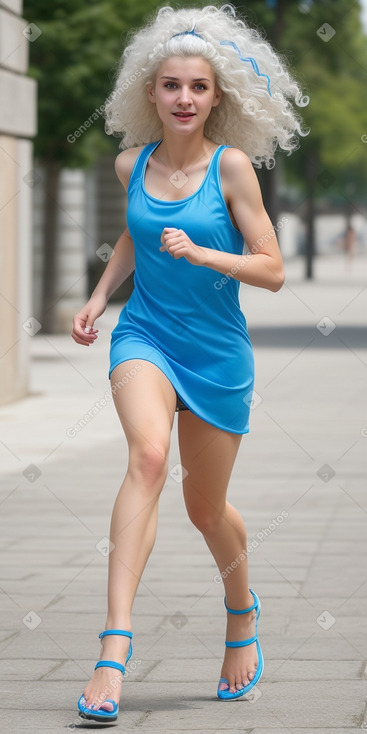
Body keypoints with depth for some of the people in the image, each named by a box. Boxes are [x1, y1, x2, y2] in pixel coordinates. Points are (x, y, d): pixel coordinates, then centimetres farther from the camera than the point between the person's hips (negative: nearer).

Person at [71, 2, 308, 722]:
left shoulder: (232, 165, -9)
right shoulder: (132, 165, 1)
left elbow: (272, 271, -9)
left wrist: (200, 254, -22)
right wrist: (98, 297, 14)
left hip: (216, 350, -1)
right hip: (145, 335, 1)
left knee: (206, 508, 12)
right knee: (147, 455, -29)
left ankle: (241, 607, 47)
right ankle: (115, 644, -37)